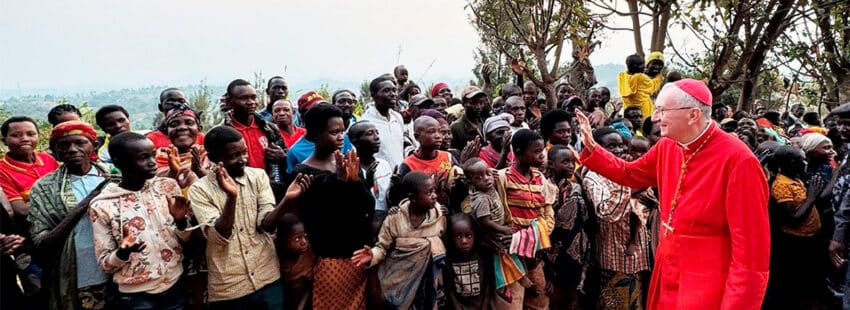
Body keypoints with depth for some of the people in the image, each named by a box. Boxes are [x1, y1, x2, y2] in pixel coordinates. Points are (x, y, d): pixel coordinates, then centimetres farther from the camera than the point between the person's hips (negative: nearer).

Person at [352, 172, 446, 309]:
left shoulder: (440, 216, -6)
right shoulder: (395, 217, -10)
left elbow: (447, 245, -1)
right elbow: (383, 247, -3)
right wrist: (372, 255, -23)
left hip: (428, 284, 1)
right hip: (398, 283, -1)